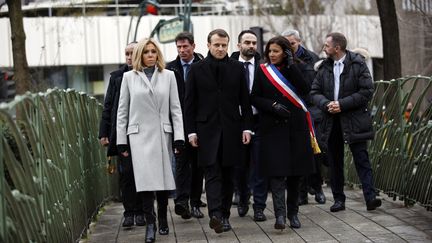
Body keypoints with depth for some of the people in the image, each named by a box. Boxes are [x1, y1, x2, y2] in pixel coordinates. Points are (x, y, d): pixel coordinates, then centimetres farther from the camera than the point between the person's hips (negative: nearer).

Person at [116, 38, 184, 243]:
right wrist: (121, 140, 3)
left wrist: (179, 137, -3)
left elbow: (175, 108, 5)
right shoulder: (129, 77, 6)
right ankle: (150, 224, -8)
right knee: (146, 179, -11)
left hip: (162, 133, 1)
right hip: (139, 134, -1)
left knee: (163, 178, 5)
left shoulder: (168, 76, 6)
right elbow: (122, 111, 7)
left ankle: (162, 219, 21)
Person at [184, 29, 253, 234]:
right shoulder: (197, 69, 3)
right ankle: (215, 214, -21)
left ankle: (225, 215, 14)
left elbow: (245, 100, 9)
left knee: (227, 174, 6)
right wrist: (191, 131, -3)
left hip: (231, 129, 2)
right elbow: (190, 103, 2)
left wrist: (246, 127, 2)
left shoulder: (237, 68, 7)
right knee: (212, 173, -11)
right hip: (207, 129, -2)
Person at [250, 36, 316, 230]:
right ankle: (280, 214, -16)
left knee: (295, 171, 6)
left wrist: (292, 66, -11)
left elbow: (305, 90, -9)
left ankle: (292, 212, 18)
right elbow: (255, 98, 3)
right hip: (273, 127, -2)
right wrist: (273, 106, -12)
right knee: (276, 171, -12)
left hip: (295, 126, 2)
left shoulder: (293, 70, 8)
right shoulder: (262, 71, 6)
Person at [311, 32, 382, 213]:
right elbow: (315, 92, 10)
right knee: (335, 162, 8)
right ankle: (338, 199, 15)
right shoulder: (325, 67, 11)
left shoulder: (358, 65, -4)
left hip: (354, 120, -5)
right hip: (331, 120, 5)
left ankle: (370, 198, -11)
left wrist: (342, 104, -15)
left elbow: (367, 91, -10)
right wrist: (326, 104, -12)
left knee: (362, 159, -8)